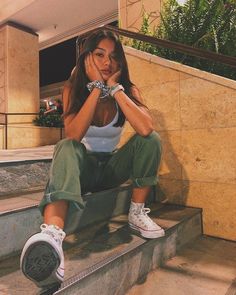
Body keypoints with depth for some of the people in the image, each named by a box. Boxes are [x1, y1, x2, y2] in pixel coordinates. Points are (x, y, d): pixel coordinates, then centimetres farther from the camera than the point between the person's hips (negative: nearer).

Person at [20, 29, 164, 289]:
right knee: (66, 148, -34)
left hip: (111, 167, 2)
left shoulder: (127, 89, -7)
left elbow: (146, 129, -29)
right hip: (82, 166, -1)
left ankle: (137, 213, -15)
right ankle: (52, 233, -57)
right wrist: (97, 86, -26)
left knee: (150, 140, -21)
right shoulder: (73, 89, -9)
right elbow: (73, 136, -28)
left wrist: (114, 87, -24)